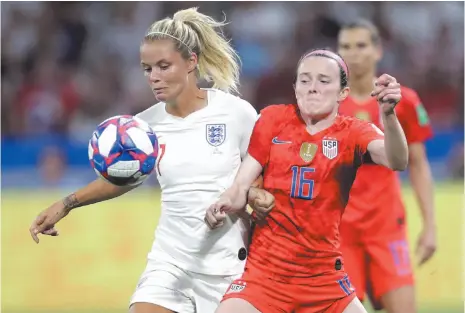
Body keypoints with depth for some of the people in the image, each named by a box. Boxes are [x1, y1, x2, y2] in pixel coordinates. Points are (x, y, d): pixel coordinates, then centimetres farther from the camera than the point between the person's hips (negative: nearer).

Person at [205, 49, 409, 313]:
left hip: (325, 277, 1)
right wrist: (224, 205, -22)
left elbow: (396, 161, -20)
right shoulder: (274, 119, 3)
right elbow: (242, 185, 1)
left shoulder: (353, 133, 0)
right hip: (264, 271, 0)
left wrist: (388, 114, -39)